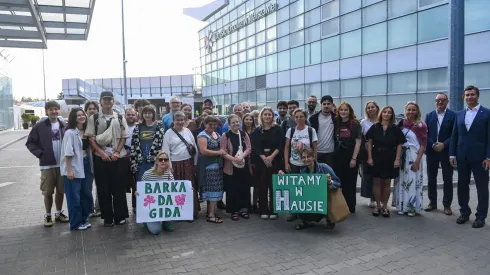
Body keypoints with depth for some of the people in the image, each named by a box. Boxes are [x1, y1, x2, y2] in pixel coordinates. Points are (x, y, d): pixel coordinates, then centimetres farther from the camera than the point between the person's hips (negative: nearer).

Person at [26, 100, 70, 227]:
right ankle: (48, 215, 20)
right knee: (48, 192, 6)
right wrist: (40, 154, -10)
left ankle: (59, 213, 27)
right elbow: (30, 143, -1)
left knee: (61, 191, 11)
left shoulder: (64, 126, 5)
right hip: (47, 165, -3)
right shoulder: (40, 126, -4)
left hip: (62, 164, 3)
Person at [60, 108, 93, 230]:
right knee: (74, 196, 2)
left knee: (87, 194, 12)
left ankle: (84, 219, 26)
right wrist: (69, 170, -18)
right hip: (74, 167, -7)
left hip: (86, 166, 7)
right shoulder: (70, 133, -10)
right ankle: (76, 223, 12)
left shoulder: (86, 131, 9)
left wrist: (91, 166, 9)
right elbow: (68, 153, -14)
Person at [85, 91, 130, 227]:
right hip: (100, 158, 0)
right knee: (103, 189, 4)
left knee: (119, 187, 3)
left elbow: (124, 137, 5)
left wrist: (117, 152, -7)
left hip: (117, 158, 1)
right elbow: (90, 138, -1)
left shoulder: (120, 118, 7)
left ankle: (120, 216, 13)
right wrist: (101, 153, -11)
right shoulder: (93, 118, 3)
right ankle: (107, 218, 15)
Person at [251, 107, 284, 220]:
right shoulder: (257, 131, 9)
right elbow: (255, 147, 1)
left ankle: (273, 211, 7)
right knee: (262, 186, 2)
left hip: (275, 160, -1)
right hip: (260, 161, 2)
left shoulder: (278, 129, 4)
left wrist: (271, 156, -15)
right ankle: (263, 211, 10)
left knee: (273, 185, -1)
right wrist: (264, 158, -13)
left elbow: (280, 145, -4)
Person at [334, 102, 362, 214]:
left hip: (351, 158, -3)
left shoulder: (355, 123, -3)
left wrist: (354, 158, -11)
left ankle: (350, 207, 17)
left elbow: (358, 142, -7)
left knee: (350, 183, 5)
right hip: (338, 157, 3)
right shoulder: (336, 123, 6)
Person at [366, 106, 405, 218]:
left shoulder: (395, 128, 0)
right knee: (377, 182, 5)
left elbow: (399, 145, 0)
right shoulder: (374, 127, 1)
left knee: (387, 183, 7)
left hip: (390, 159, 0)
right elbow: (369, 143, 2)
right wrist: (369, 157, -4)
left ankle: (385, 206, 19)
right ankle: (378, 205, 17)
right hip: (376, 158, 0)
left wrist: (397, 159, -7)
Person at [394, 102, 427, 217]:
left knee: (413, 181, 2)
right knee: (401, 181, 8)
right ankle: (402, 206, 19)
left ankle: (412, 207, 15)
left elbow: (423, 144, -8)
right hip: (401, 155, 4)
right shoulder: (401, 123, 5)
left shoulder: (421, 125, -6)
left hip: (414, 156, -4)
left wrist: (417, 161, -14)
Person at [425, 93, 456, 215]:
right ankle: (432, 202, 20)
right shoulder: (429, 115, 8)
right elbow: (426, 133, 3)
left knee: (447, 179, 4)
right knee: (431, 178, 9)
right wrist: (433, 145, -11)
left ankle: (447, 205, 14)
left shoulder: (453, 115, -1)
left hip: (446, 151, -3)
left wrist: (444, 144, -17)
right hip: (431, 151, 3)